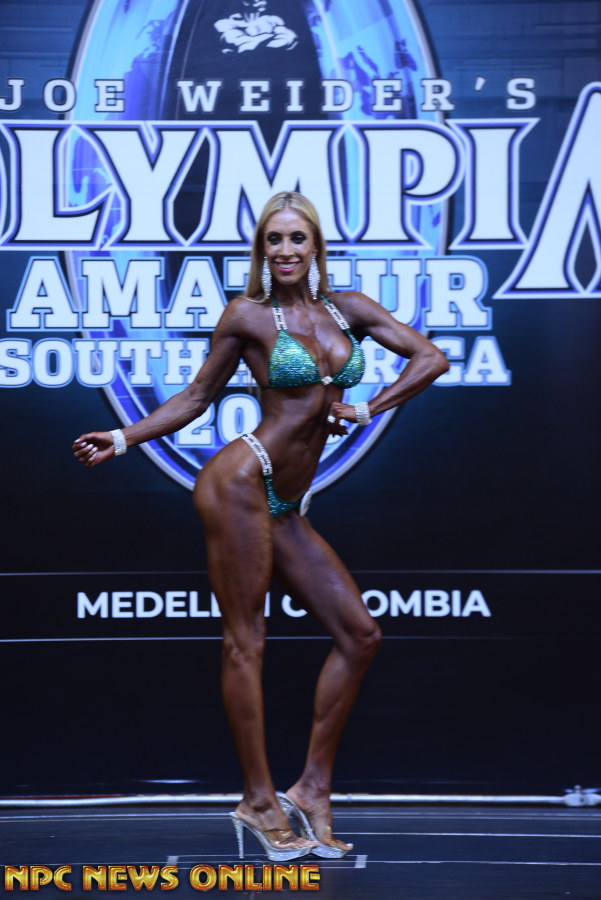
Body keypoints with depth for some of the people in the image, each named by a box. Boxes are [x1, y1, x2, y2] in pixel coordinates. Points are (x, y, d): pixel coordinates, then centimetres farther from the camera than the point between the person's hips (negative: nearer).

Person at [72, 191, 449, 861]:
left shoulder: (348, 308, 11)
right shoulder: (248, 316, 0)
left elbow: (431, 359, 11)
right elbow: (197, 396, 7)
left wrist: (367, 409, 2)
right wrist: (121, 439, -1)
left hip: (285, 508, 6)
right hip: (243, 481, -6)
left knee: (358, 635, 2)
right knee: (245, 640, -6)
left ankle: (313, 789, 8)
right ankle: (260, 801, 0)